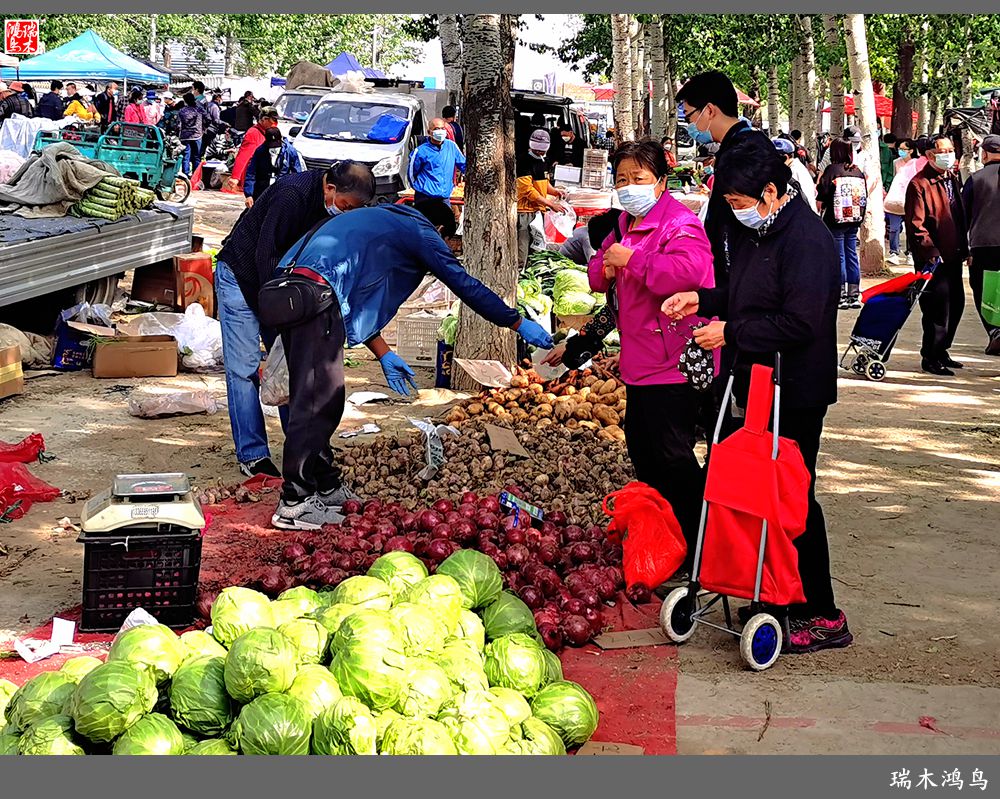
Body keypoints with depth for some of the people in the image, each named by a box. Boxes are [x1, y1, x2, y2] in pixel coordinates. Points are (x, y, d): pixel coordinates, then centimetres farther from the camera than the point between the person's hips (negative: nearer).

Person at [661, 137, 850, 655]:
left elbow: (799, 322, -25)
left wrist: (731, 332, -20)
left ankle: (821, 615, 5)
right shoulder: (755, 234, 13)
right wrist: (703, 300, 7)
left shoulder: (806, 238, -18)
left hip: (795, 393, -9)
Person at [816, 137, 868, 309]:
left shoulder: (831, 170, -10)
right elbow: (865, 197, 9)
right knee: (852, 255, 10)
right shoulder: (858, 171, 4)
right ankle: (854, 295, 14)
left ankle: (841, 295, 2)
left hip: (835, 220, -5)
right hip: (854, 220, 5)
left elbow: (821, 198, -13)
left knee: (838, 256, 1)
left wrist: (818, 212, 3)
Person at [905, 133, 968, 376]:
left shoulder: (952, 178, 14)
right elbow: (916, 225, -17)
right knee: (938, 306, -7)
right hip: (933, 258, -9)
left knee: (956, 304, 14)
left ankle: (941, 350, 26)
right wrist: (931, 253, -20)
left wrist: (963, 248, 15)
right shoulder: (920, 183, -13)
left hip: (952, 256, 9)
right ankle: (930, 358, 3)